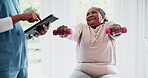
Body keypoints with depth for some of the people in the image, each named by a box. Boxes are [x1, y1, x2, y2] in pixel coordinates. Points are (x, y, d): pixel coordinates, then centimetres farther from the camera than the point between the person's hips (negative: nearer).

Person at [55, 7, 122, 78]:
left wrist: (116, 28, -41)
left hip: (106, 72, -1)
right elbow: (74, 32, -10)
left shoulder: (109, 25, 9)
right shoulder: (82, 27, 13)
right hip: (83, 70, 2)